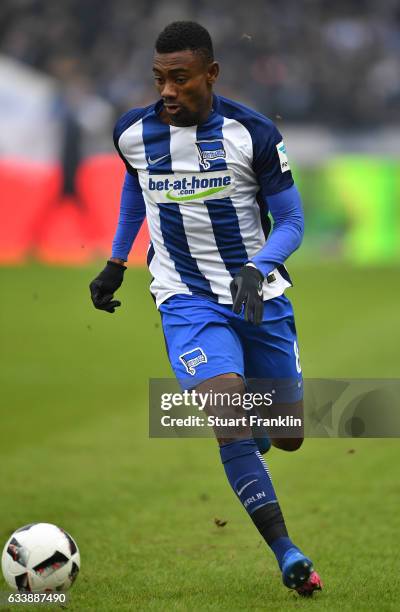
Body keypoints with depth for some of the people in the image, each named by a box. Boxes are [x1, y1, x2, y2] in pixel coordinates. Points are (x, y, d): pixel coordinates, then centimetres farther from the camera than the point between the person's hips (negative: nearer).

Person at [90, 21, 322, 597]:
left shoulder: (253, 133, -12)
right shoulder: (134, 133, -4)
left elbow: (291, 221, -5)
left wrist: (256, 268, -23)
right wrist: (116, 263, 18)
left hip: (259, 293, 1)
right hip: (187, 300, 0)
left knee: (288, 437, 8)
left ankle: (246, 440, 47)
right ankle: (286, 553, -19)